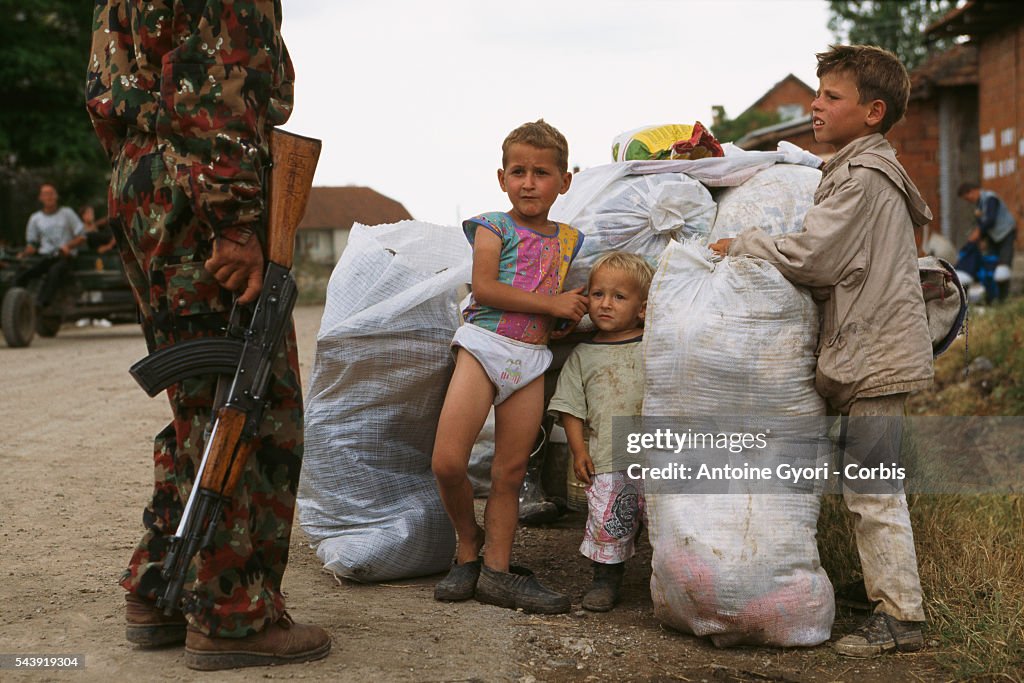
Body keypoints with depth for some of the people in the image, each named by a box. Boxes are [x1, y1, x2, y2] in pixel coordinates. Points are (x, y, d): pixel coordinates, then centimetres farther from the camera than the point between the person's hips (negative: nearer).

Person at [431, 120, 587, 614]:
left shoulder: (569, 239, 15)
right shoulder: (494, 226, 1)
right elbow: (484, 288, -13)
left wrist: (577, 314, 4)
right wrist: (551, 303, -13)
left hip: (532, 360, 4)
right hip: (484, 345, -4)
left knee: (510, 472, 5)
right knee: (448, 461, -14)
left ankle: (497, 569, 13)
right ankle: (468, 545, 10)